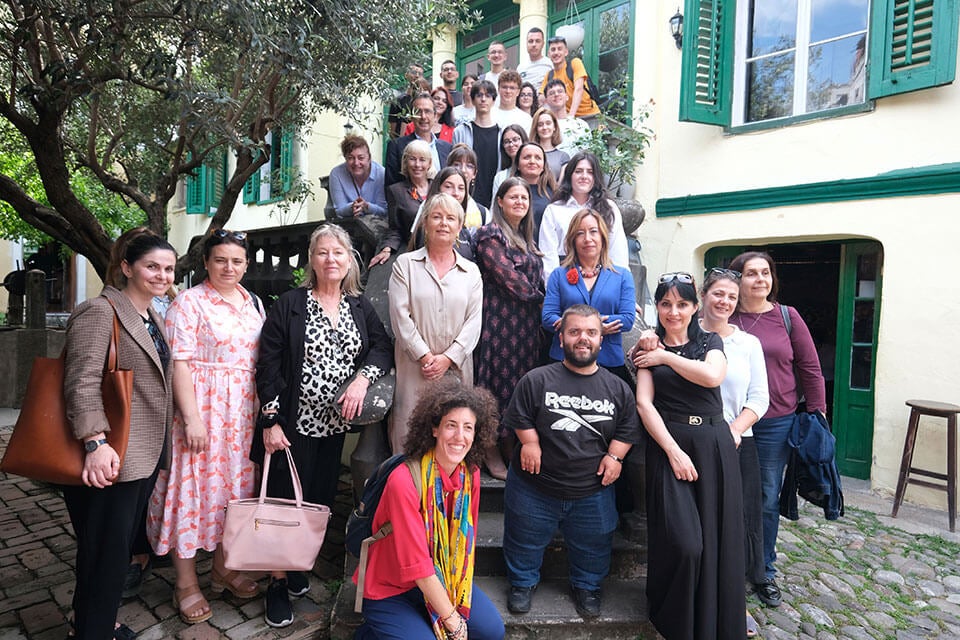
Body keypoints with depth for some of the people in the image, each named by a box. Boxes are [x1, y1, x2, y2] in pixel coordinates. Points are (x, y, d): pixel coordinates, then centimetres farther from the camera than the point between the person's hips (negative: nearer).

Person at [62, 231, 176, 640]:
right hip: (111, 459, -8)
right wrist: (96, 442, -28)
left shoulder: (152, 318, 14)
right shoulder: (99, 312, -13)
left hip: (146, 453, 9)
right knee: (106, 550, 3)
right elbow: (82, 383, -20)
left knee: (124, 543, 20)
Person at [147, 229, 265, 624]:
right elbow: (179, 363, -11)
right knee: (195, 485, 2)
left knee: (234, 485, 12)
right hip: (201, 404, -5)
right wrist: (192, 417, -17)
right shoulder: (189, 302, -6)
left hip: (244, 409, 6)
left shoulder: (254, 304, 11)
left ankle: (223, 568, 29)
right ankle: (186, 582, 19)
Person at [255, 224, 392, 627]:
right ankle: (278, 582, 23)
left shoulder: (361, 308, 6)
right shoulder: (289, 305, -4)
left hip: (337, 424, 4)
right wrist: (271, 421, -11)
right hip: (295, 424, -3)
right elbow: (268, 365, -7)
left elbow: (383, 348, 2)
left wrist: (362, 378, -17)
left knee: (319, 501, 12)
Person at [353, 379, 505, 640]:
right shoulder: (404, 481, -29)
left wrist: (459, 607, -5)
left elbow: (466, 543, 1)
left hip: (444, 580, 6)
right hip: (390, 591, -5)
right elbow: (417, 565, -25)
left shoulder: (470, 474, -8)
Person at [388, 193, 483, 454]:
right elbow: (400, 316, -3)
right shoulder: (405, 264, 6)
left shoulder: (471, 271, 12)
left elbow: (474, 321, 4)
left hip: (456, 368, 2)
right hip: (414, 366, -1)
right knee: (410, 433, 0)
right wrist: (425, 356, -10)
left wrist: (448, 358, -8)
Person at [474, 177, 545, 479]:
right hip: (500, 320, -8)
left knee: (522, 380, 9)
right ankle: (491, 454, 7)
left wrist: (542, 302, 6)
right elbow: (508, 276, -14)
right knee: (499, 377, -4)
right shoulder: (490, 234, -6)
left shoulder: (526, 238, 19)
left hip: (526, 323, 8)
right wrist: (538, 297, -4)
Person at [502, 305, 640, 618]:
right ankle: (522, 582, 43)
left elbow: (627, 428, 7)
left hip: (593, 492, 2)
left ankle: (587, 586, 47)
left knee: (593, 546, 19)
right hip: (535, 487, -1)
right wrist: (530, 442, -13)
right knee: (525, 541, 16)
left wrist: (615, 455, -6)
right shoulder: (537, 380, -9)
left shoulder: (618, 388, 0)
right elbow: (520, 419, -3)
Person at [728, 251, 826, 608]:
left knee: (768, 498, 11)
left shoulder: (787, 317, 2)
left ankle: (765, 572, 30)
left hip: (776, 423, 1)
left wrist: (817, 413, 3)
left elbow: (810, 368, 4)